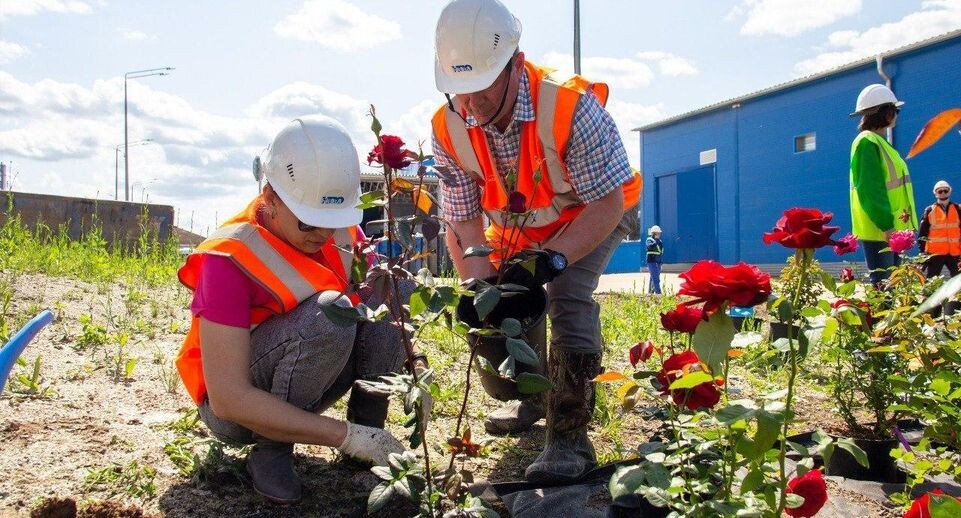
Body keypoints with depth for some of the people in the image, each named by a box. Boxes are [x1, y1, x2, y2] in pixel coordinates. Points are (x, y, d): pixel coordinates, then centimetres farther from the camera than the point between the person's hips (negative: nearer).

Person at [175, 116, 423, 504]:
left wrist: (413, 366, -25)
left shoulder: (344, 233, -8)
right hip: (235, 408, -5)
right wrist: (344, 435, -35)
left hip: (300, 390, 6)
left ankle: (369, 435, -10)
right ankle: (271, 452, -16)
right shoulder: (230, 259, -26)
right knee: (328, 314, -34)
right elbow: (229, 399, -31)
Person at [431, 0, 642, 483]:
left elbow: (608, 202, -31)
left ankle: (570, 436, -19)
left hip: (591, 216, -5)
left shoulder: (570, 107, -37)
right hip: (516, 227, 5)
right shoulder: (448, 128, -23)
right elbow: (463, 222, -17)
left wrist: (554, 258, -44)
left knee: (569, 296, -26)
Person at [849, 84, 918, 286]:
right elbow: (870, 190, -21)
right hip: (879, 230, -10)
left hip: (890, 227, 10)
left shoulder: (878, 142, 19)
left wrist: (891, 224, 18)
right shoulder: (867, 142, -12)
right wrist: (886, 224, -24)